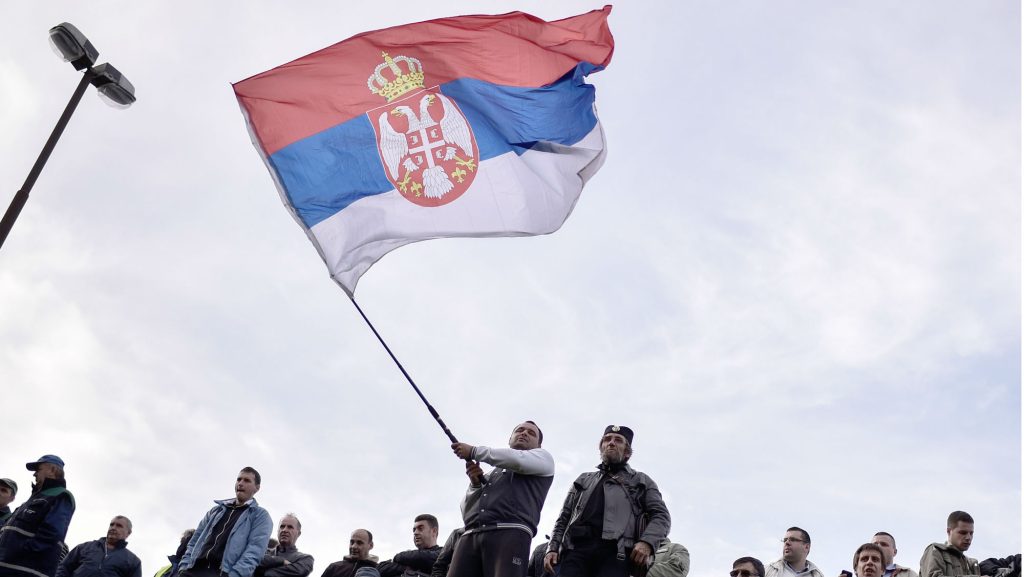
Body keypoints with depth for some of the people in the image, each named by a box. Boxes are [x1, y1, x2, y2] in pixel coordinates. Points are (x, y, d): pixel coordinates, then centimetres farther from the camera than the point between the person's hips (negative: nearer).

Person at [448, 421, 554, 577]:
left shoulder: (543, 457, 24)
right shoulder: (491, 473, 36)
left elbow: (518, 460, 0)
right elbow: (466, 512, 27)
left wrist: (474, 451, 7)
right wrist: (475, 484, 8)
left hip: (509, 533, -4)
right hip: (470, 536, 5)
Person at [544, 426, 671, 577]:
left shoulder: (641, 481, 25)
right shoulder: (584, 480, 34)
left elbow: (661, 515, 12)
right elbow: (564, 518, 28)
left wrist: (647, 542, -9)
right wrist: (553, 548, 10)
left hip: (615, 551, -2)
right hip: (577, 548, 3)